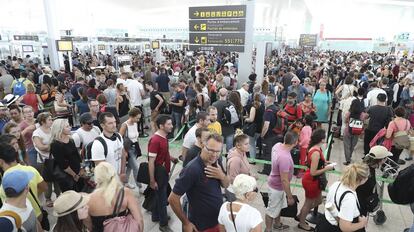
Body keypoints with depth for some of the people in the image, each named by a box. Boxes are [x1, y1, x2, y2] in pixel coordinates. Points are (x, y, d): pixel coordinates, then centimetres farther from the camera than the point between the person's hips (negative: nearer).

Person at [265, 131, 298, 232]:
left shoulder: (277, 145, -13)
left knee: (279, 206, 30)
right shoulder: (285, 158, -39)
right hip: (277, 186, -9)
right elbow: (284, 180, -30)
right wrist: (290, 197, -18)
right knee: (272, 210, 14)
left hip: (277, 183, 9)